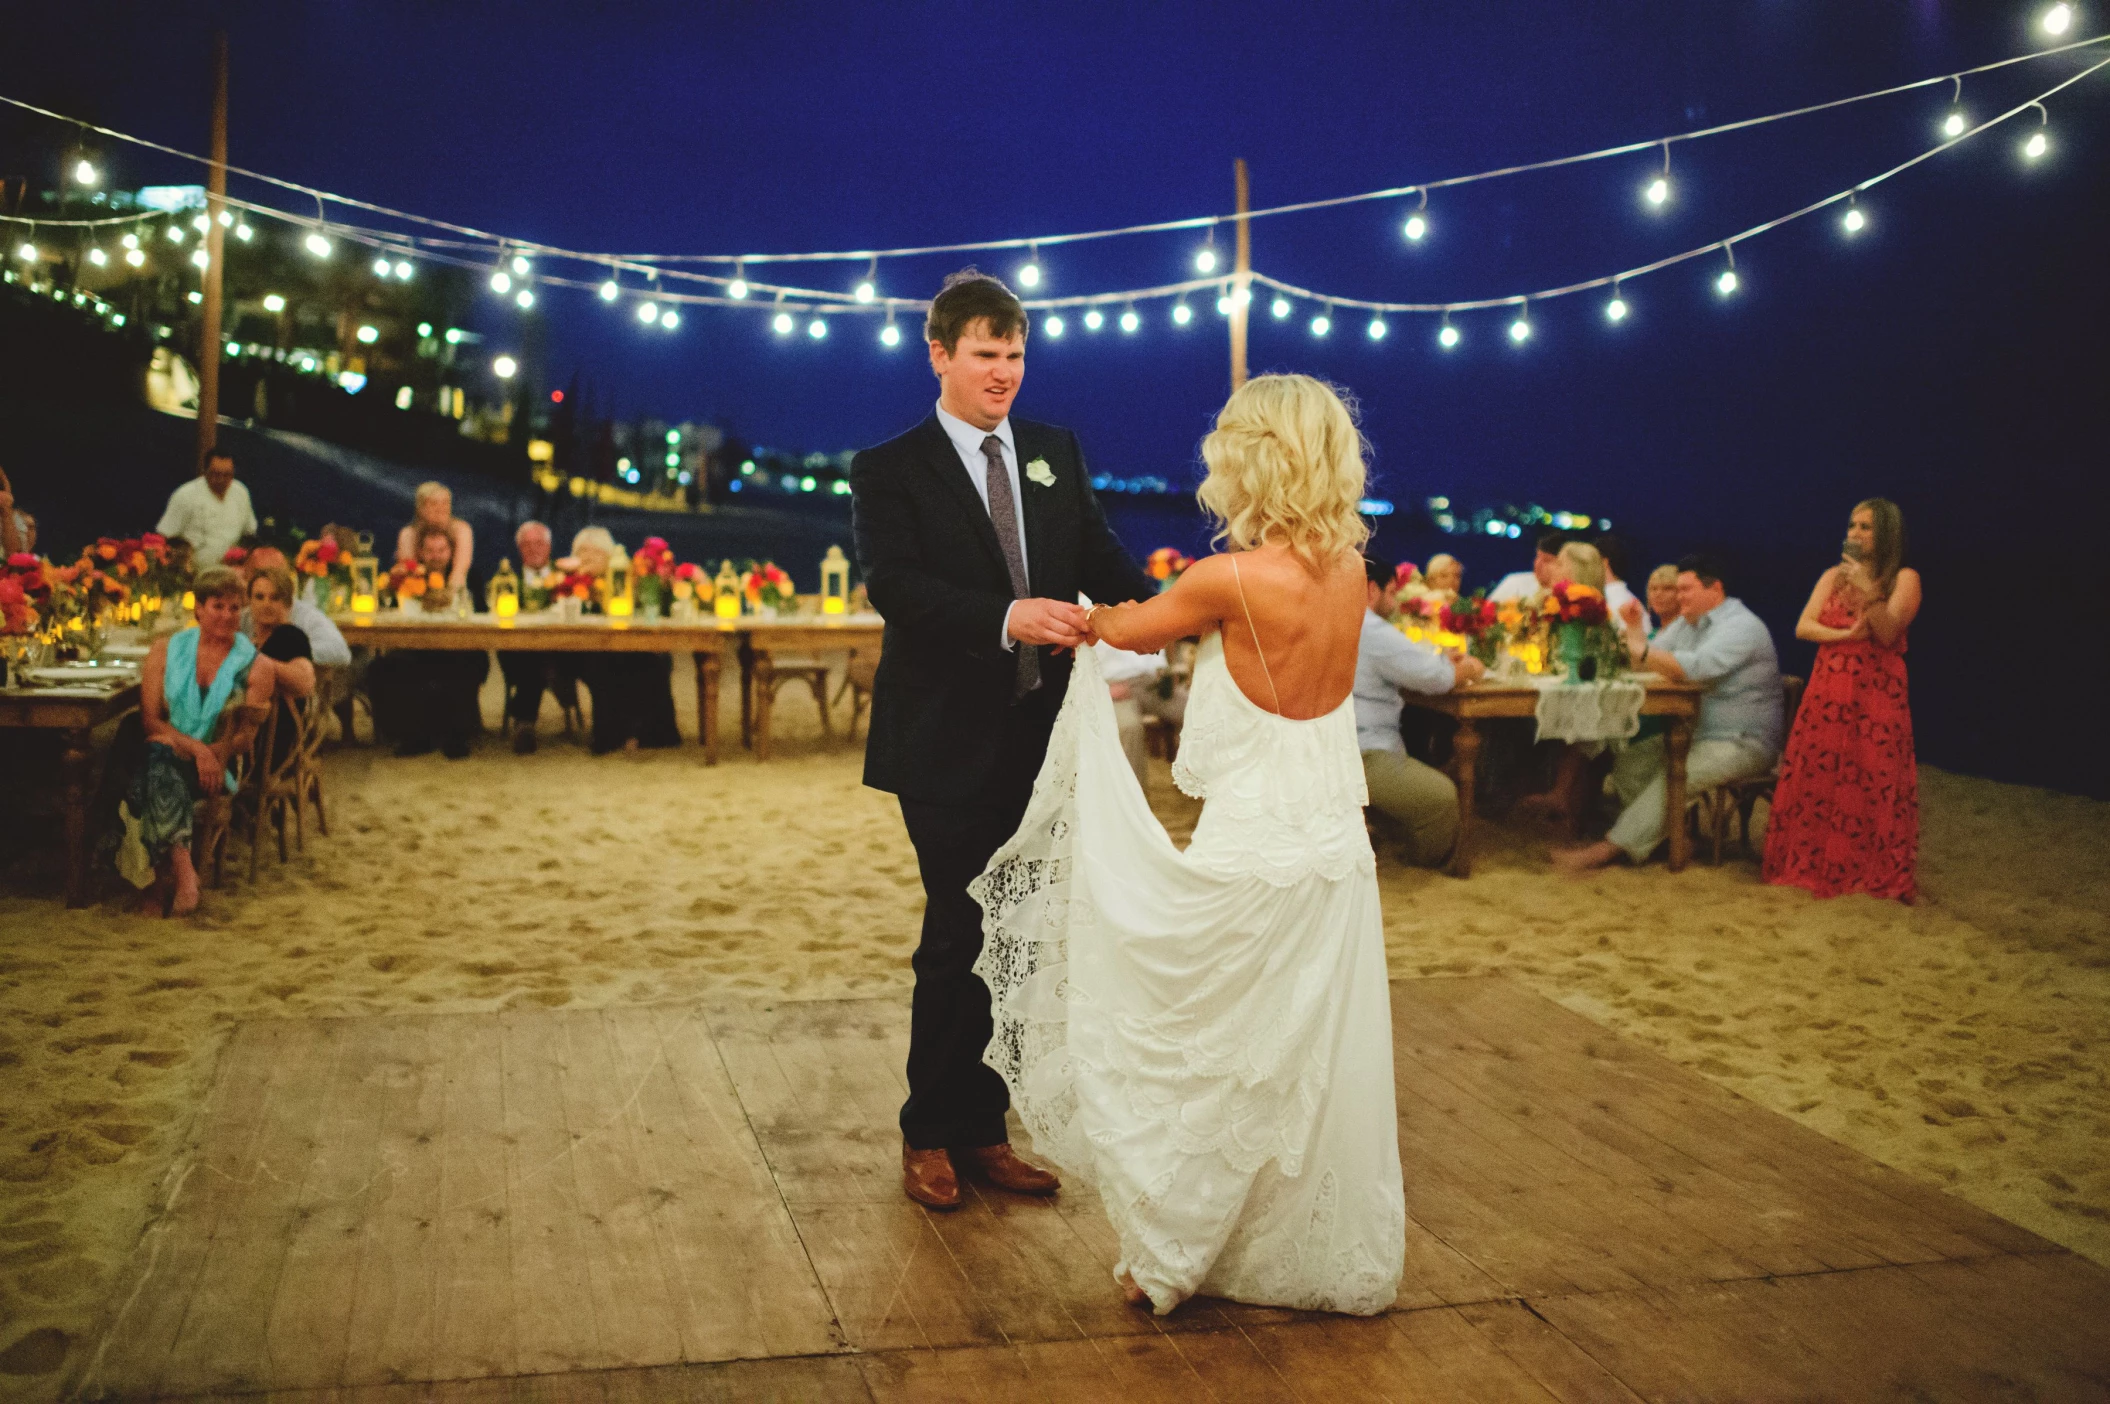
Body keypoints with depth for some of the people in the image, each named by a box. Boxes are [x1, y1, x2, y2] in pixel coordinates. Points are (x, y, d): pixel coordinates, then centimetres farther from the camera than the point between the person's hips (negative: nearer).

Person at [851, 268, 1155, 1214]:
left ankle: (982, 1130, 26)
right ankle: (929, 1135, 20)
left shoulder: (1056, 454, 12)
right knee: (960, 940, 1)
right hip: (949, 746, -5)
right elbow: (896, 585, -18)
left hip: (1040, 738, 5)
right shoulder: (891, 471, -3)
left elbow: (1102, 560, 4)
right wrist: (1008, 618, -33)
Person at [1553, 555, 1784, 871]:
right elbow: (1646, 661, 9)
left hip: (1744, 744, -9)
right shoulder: (1688, 623, 14)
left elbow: (1695, 668, -31)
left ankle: (1609, 848, -30)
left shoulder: (1741, 627, -15)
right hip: (1698, 734, 9)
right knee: (1628, 762, -6)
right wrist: (1634, 630, -9)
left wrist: (1643, 651, -26)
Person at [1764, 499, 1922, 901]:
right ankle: (1815, 865, 7)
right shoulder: (1834, 575, 14)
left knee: (1872, 784, -6)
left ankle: (1874, 874, 3)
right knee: (1817, 780, 0)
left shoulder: (1904, 579, 2)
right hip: (1827, 693, 4)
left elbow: (1887, 633, -12)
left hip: (1877, 697, -4)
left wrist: (1869, 593, -25)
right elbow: (1803, 627, 4)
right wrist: (1845, 635, -11)